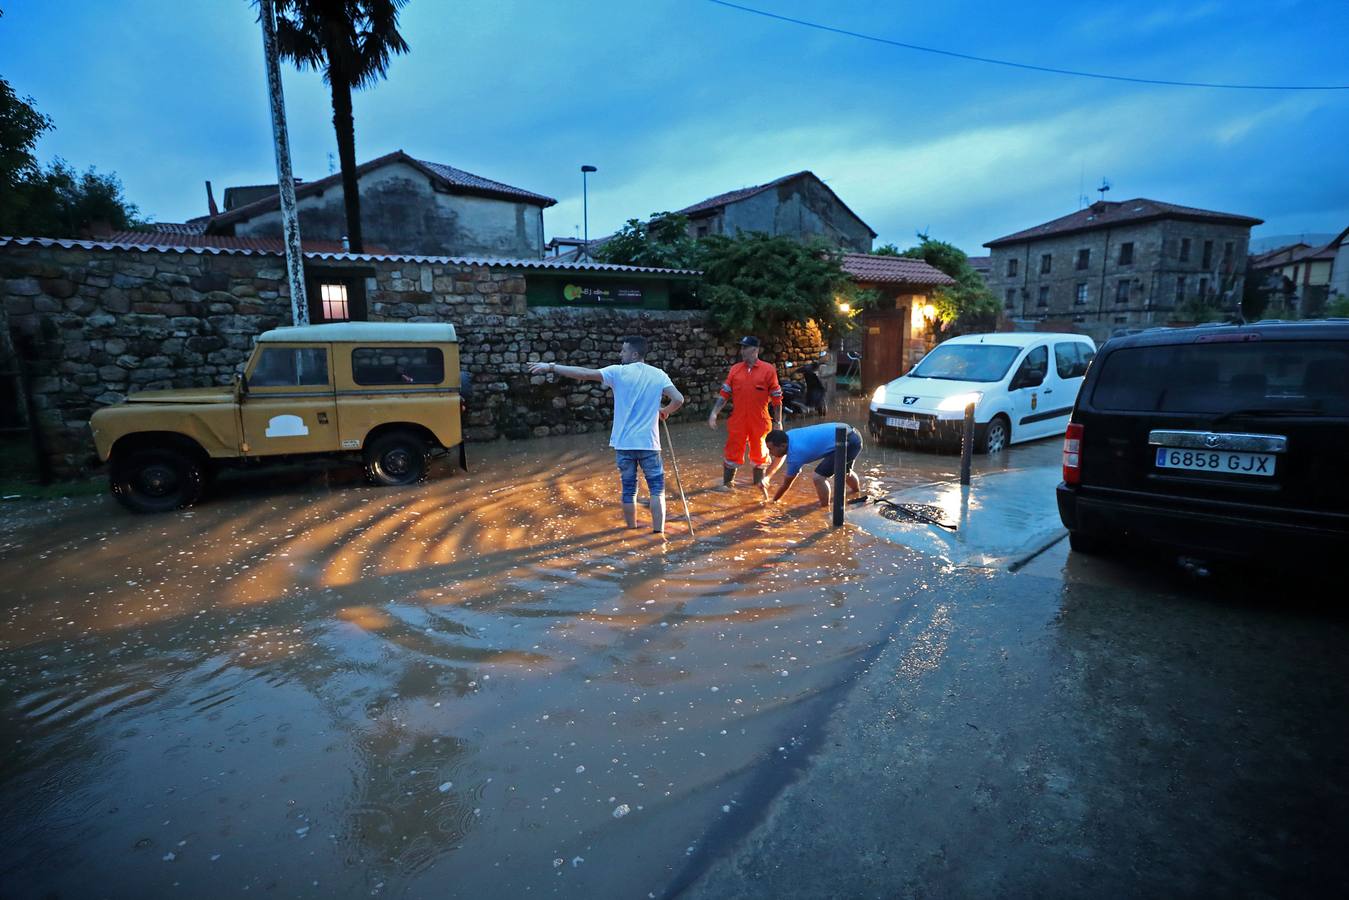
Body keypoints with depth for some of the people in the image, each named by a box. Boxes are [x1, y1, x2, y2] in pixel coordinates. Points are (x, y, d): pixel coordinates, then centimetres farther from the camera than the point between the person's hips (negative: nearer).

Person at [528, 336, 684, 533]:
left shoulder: (618, 372, -4)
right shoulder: (658, 375, 2)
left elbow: (584, 373, -8)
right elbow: (678, 399, -8)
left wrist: (551, 367, -3)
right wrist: (665, 412, 13)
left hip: (624, 443, 0)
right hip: (649, 443, 0)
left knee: (629, 490, 12)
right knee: (657, 488, 8)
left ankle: (632, 532, 23)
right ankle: (658, 532, 5)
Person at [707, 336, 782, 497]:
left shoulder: (768, 370, -5)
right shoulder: (735, 369, 2)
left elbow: (776, 398, -2)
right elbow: (724, 394, 3)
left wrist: (778, 421, -2)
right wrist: (714, 413, -6)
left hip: (760, 422, -1)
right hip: (737, 421, 2)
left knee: (759, 453, 13)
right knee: (731, 452, 5)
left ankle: (760, 483, 31)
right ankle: (727, 483, 19)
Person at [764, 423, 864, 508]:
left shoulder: (795, 454, -23)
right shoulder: (788, 435, -1)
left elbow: (787, 483, -9)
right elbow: (779, 457, 20)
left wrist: (774, 500, 5)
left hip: (848, 443, -10)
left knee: (819, 476, -13)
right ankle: (857, 491, 63)